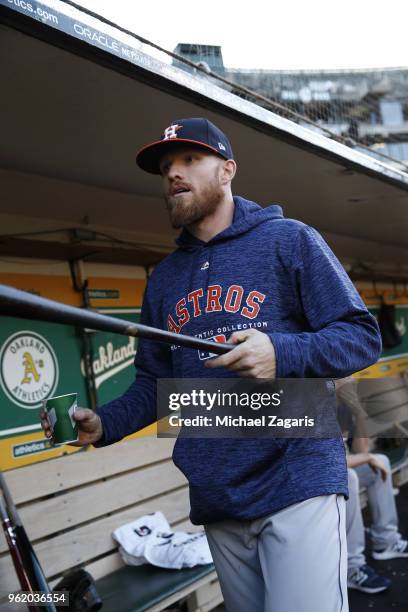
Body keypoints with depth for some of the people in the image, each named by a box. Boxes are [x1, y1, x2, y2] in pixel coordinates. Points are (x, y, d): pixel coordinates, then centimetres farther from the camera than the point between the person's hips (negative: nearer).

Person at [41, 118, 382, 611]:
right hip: (215, 500, 5)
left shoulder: (288, 240, 0)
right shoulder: (163, 278, 15)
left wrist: (283, 354, -23)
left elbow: (362, 338, -5)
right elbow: (155, 382, 17)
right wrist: (104, 424, -1)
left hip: (298, 484, -4)